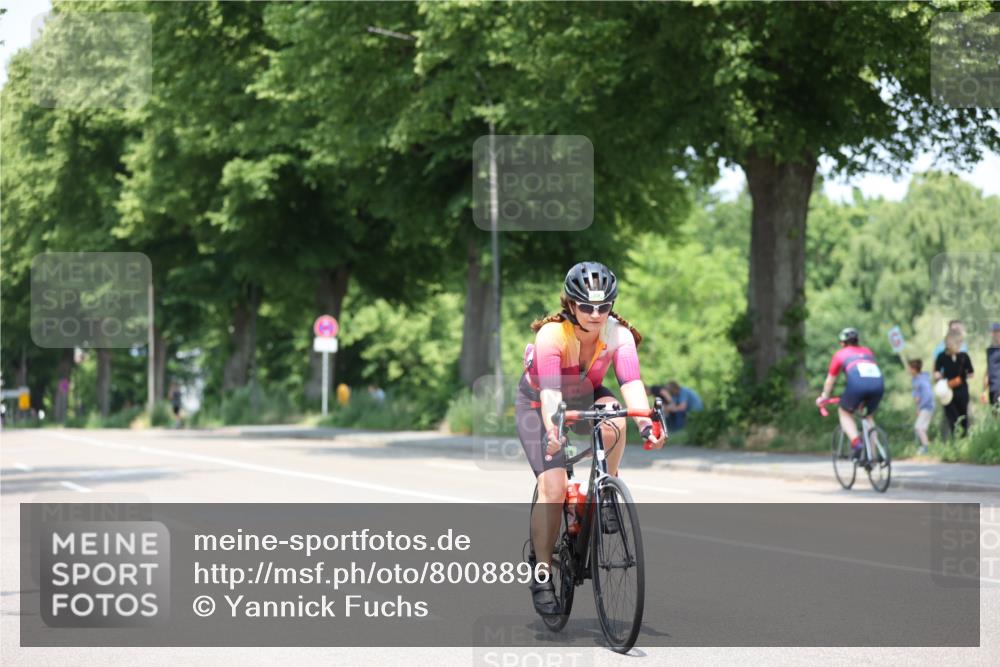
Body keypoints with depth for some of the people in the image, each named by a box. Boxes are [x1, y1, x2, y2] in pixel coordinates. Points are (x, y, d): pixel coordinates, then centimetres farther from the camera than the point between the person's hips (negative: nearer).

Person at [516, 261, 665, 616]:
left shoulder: (618, 334, -25)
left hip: (585, 396, 3)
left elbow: (631, 382, -38)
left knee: (613, 424, -34)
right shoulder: (552, 335, -33)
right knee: (553, 487, -18)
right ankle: (542, 577, -8)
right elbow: (550, 391, -42)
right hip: (537, 402, -3)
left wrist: (646, 422, -55)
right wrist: (552, 430, -60)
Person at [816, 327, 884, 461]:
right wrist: (863, 400, 58)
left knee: (844, 412, 23)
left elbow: (830, 380, 32)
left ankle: (856, 442, -2)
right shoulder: (868, 352, 34)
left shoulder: (840, 354, 24)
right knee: (869, 416, 28)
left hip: (857, 385, -3)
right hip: (878, 385, 3)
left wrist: (824, 397, 49)